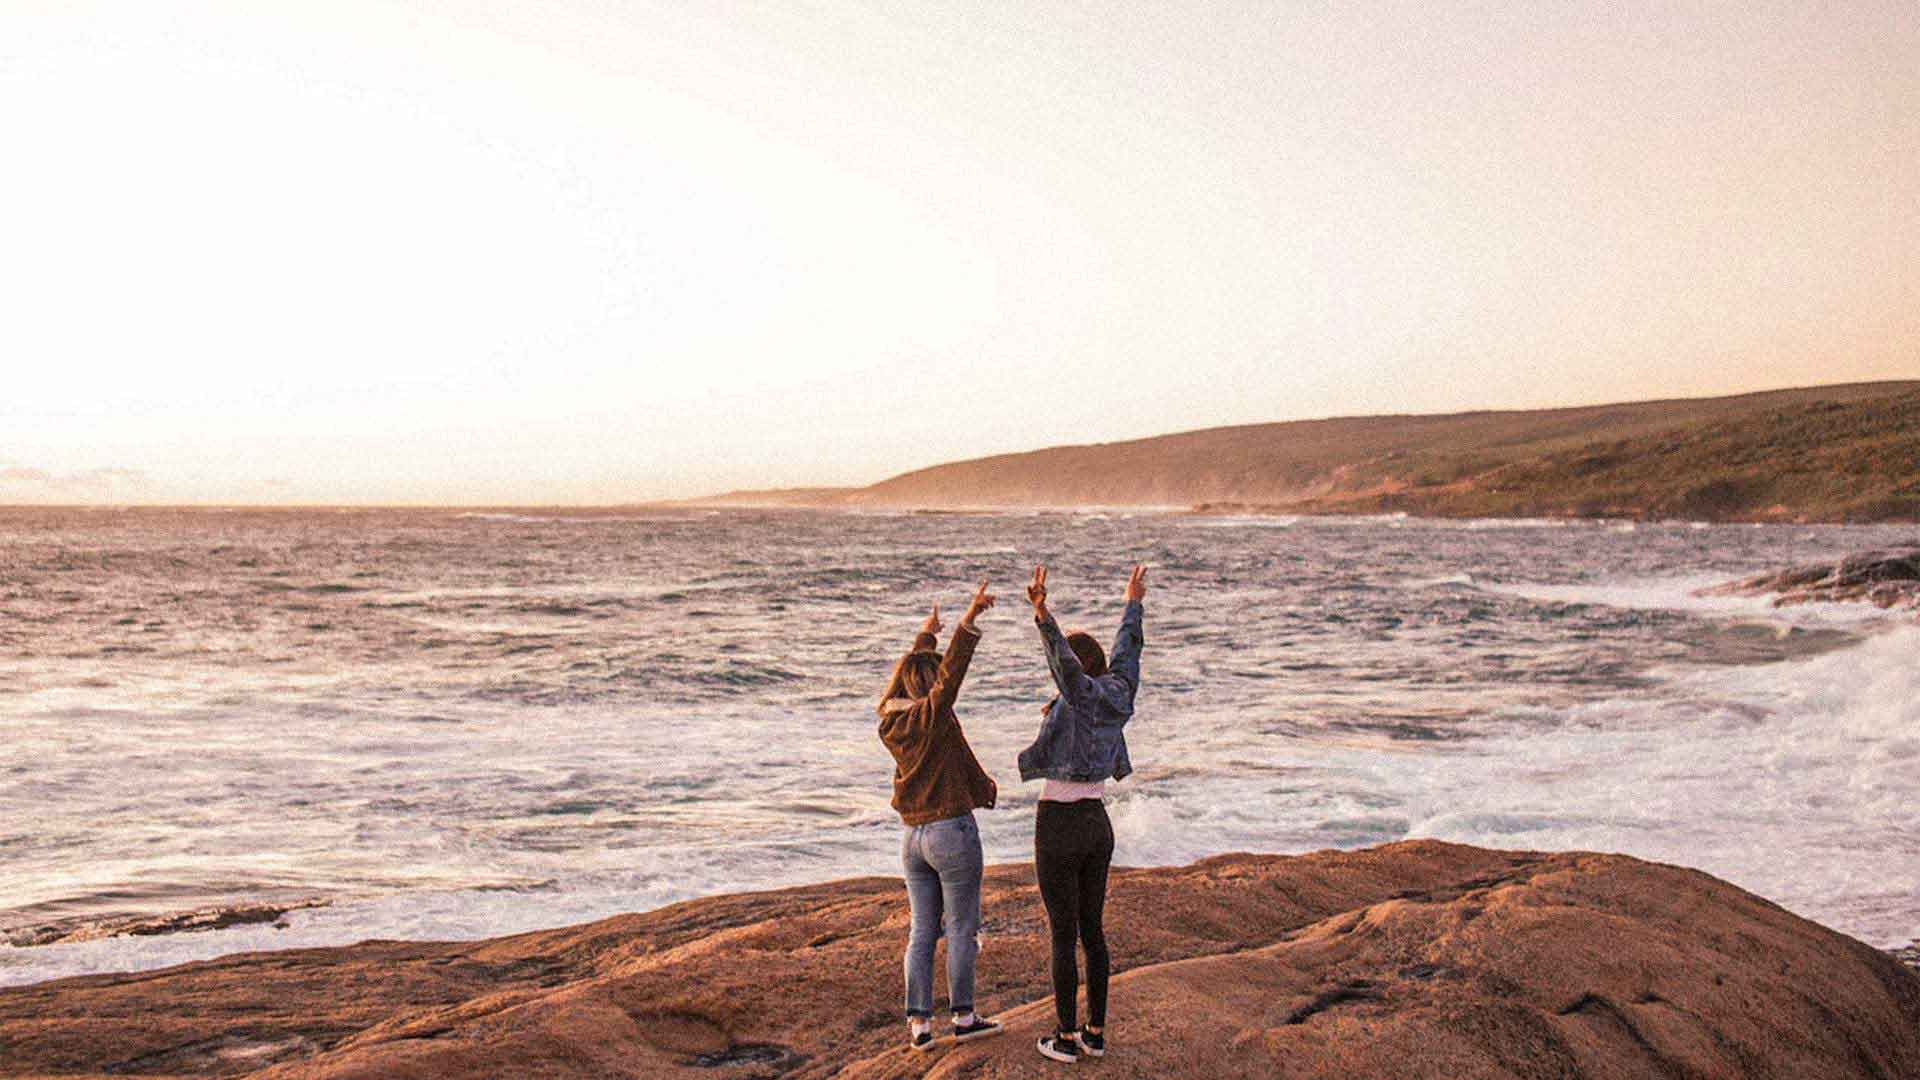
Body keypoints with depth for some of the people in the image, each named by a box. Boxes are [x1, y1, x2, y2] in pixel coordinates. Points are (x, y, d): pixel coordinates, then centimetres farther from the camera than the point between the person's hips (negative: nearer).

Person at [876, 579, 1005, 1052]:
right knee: (962, 930, 5)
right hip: (952, 832, -7)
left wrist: (925, 636, 33)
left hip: (913, 838, 7)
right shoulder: (932, 717, -15)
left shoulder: (890, 724, 5)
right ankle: (963, 1017, 12)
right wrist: (969, 622, -34)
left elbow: (904, 678, 21)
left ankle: (919, 1023, 8)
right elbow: (952, 671, -28)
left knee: (921, 933, 9)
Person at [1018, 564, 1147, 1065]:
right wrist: (1134, 603, 38)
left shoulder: (1084, 694, -15)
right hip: (1097, 826, 7)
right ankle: (1095, 1033, 20)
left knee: (1062, 935, 1)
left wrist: (1042, 613, -52)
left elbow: (1063, 655, -36)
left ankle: (1066, 1038, 9)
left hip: (1059, 827, -7)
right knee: (1091, 929, 15)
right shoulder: (1118, 694, 4)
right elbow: (1127, 651, 22)